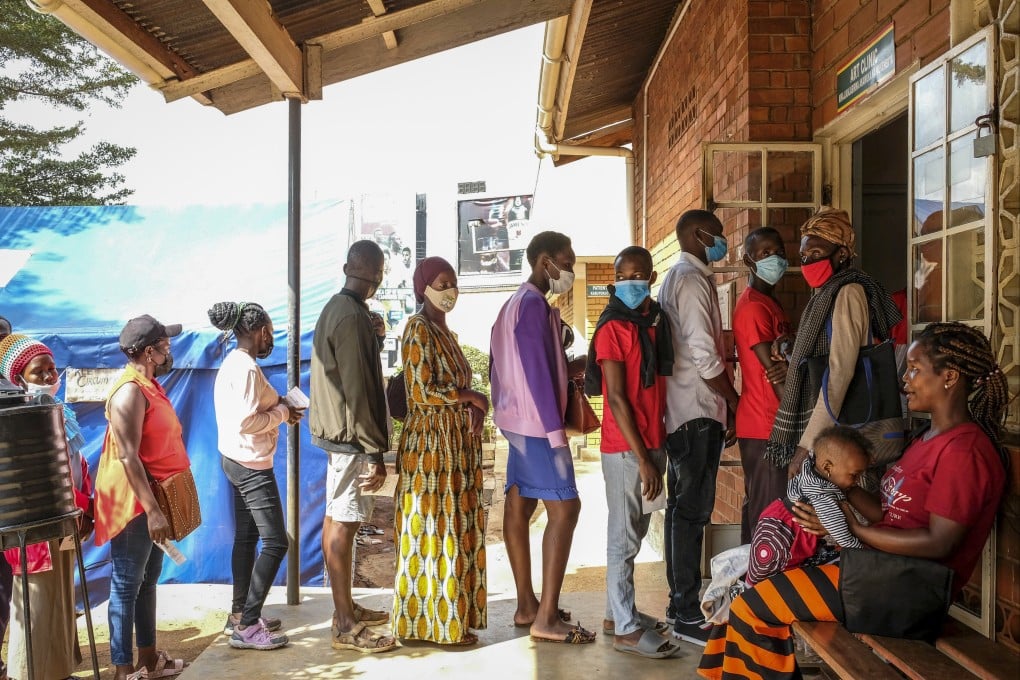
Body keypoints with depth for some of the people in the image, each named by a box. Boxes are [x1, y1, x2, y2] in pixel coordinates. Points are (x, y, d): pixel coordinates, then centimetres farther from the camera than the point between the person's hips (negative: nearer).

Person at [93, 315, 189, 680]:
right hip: (134, 504, -10)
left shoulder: (149, 385, 11)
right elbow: (128, 457, -24)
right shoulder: (130, 392, -19)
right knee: (127, 586, -1)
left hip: (152, 498, 10)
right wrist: (151, 510, -25)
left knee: (148, 581, 17)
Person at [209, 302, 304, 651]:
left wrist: (279, 409, 3)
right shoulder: (246, 368, -22)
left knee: (245, 537, 18)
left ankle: (239, 614, 27)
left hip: (238, 460, 11)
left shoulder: (232, 363, 9)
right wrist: (282, 413, -14)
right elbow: (245, 422, -27)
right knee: (275, 542, -6)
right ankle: (246, 627, -1)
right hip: (251, 464, -11)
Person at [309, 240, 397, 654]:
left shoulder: (336, 308, 12)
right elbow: (357, 390, -23)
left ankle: (346, 608, 28)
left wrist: (373, 335, 11)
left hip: (336, 431, 10)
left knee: (337, 518, 15)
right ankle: (346, 627, 3)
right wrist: (375, 453, -21)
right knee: (343, 524, -5)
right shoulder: (351, 316, -19)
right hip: (351, 435, -10)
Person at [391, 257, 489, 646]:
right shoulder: (419, 329, -11)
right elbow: (422, 390, -19)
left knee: (454, 531, 11)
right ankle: (434, 623, 6)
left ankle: (448, 617, 20)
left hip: (455, 445, 9)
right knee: (434, 531, -3)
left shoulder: (444, 331, 16)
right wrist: (471, 397, -9)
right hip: (431, 444, -9)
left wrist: (475, 408, -2)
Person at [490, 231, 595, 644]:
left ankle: (527, 605, 18)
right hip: (536, 422, -10)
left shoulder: (515, 303, 15)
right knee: (564, 509, -9)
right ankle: (546, 619, -7)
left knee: (519, 507, 10)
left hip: (518, 420, 10)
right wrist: (555, 430, -20)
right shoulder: (533, 304, -15)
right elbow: (537, 371, -21)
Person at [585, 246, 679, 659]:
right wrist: (642, 459, -16)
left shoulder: (656, 321, 9)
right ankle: (626, 629, 10)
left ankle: (618, 614, 27)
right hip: (625, 449, -8)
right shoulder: (614, 328, -14)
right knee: (624, 537, 0)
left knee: (635, 533, 15)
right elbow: (616, 398, -16)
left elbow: (657, 385, 12)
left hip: (653, 443, 8)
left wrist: (656, 450, 8)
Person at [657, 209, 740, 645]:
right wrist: (735, 403, -6)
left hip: (682, 412, 10)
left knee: (683, 507, 14)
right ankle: (687, 616, 0)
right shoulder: (692, 280, -12)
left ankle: (680, 602, 23)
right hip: (698, 412, -10)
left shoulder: (678, 278, 19)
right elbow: (705, 357, -19)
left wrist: (726, 404, 17)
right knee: (693, 510, -6)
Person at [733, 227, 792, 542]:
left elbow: (780, 364, 11)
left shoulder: (770, 302, 16)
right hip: (765, 426, -10)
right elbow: (771, 369, -19)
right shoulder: (754, 307, -15)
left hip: (770, 425, 10)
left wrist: (790, 363, -13)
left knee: (758, 507, 16)